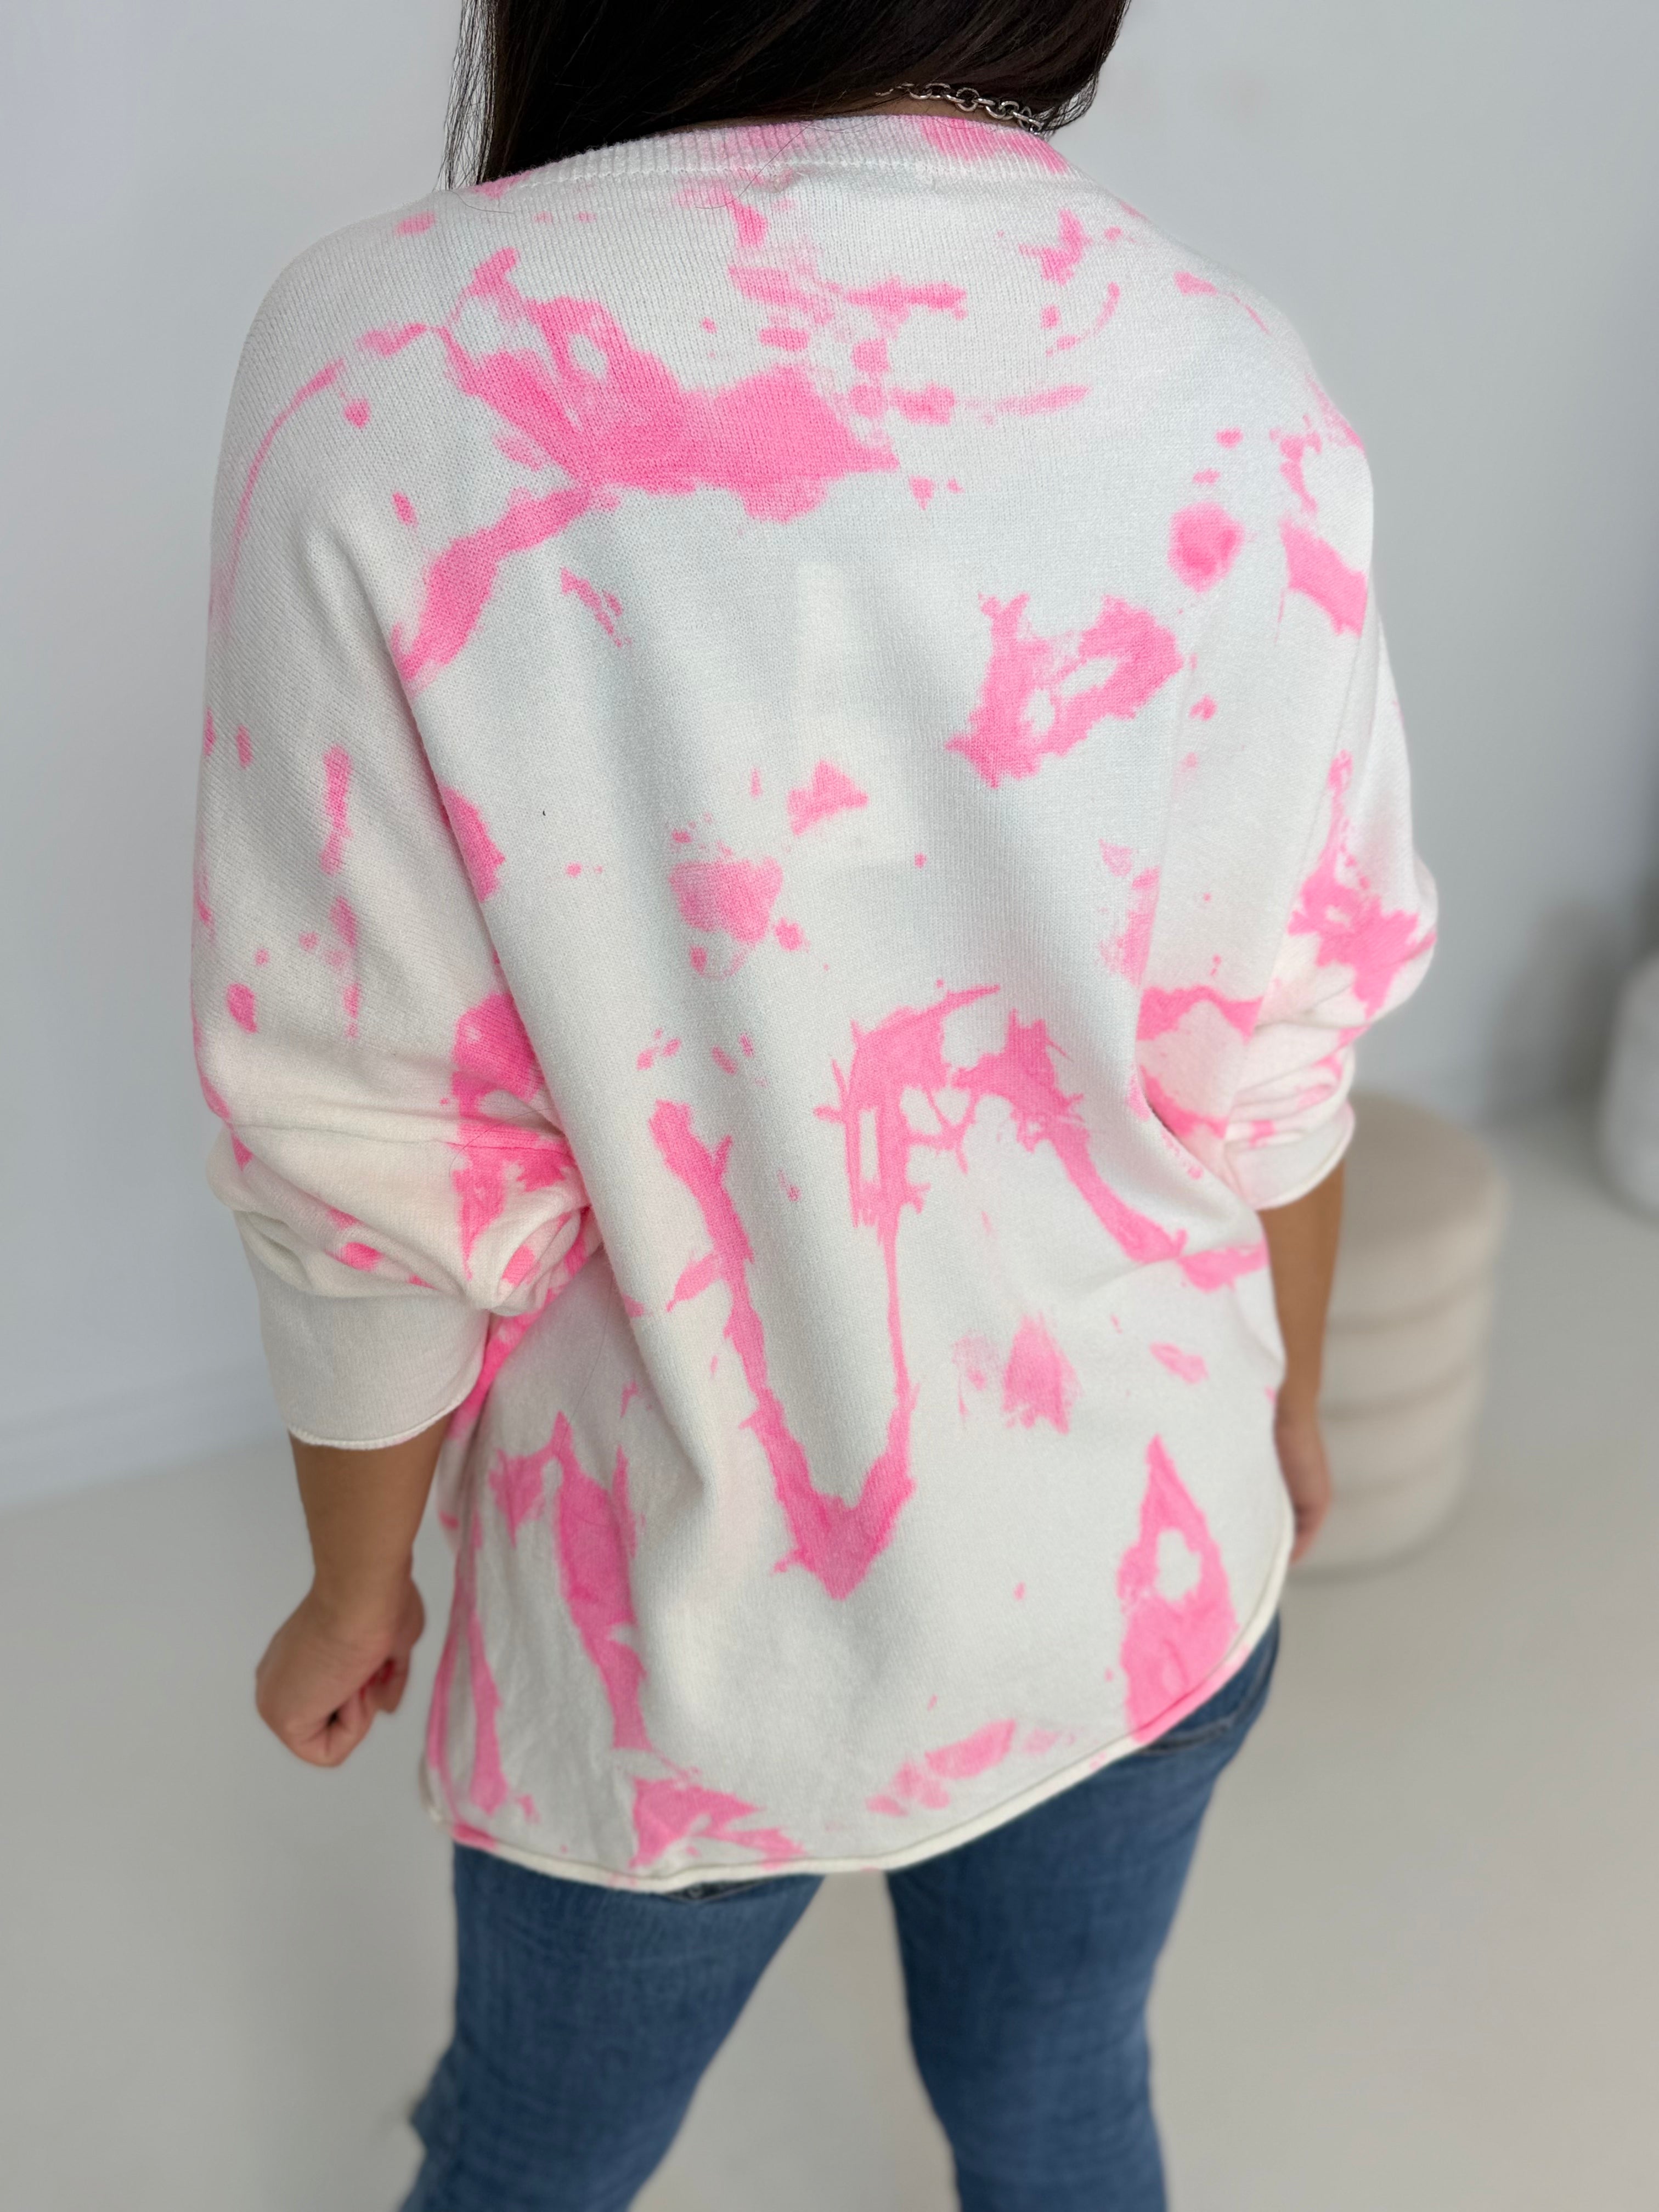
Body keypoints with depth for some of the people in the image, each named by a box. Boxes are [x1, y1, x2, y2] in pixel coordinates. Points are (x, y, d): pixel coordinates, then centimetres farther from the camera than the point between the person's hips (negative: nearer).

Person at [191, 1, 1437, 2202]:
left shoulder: (395, 368, -23)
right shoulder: (1236, 391, -13)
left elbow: (380, 1173, -17)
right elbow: (1271, 1076, -5)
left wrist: (355, 1587, 1)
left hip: (692, 1624, -2)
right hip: (1144, 1577, 3)